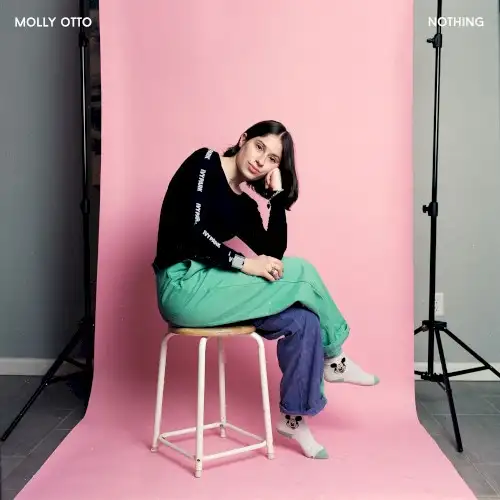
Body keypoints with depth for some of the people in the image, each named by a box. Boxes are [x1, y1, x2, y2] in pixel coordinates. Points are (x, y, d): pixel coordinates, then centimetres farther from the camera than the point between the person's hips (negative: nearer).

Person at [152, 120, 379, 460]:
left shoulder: (244, 200, 15)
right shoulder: (205, 162, -3)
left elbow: (274, 255, 5)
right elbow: (193, 231, -16)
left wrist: (277, 195, 2)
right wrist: (244, 264, -18)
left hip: (207, 287, 7)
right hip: (183, 287, -7)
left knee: (303, 320, -9)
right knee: (302, 272, -12)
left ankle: (293, 417, 5)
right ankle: (332, 359, 10)